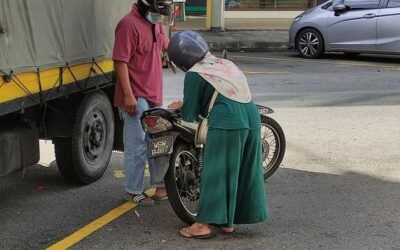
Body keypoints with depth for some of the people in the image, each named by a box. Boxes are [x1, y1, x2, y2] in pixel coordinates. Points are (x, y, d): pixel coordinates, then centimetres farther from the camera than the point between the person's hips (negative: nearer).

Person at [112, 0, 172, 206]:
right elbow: (120, 61, -22)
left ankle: (160, 184, 32)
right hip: (136, 98, -9)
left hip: (154, 96, 10)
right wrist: (128, 95, -24)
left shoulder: (155, 23, 12)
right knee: (137, 146, -4)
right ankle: (133, 191, 9)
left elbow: (166, 44, 32)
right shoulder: (129, 25, -17)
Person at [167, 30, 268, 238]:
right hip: (251, 118, 8)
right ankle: (228, 221, 23)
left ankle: (204, 224, 0)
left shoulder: (194, 75, 1)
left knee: (215, 173, -2)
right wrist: (186, 105, 35)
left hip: (226, 123, -8)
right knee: (244, 172, 12)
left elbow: (190, 114, 2)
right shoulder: (225, 64, 23)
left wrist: (182, 108, 25)